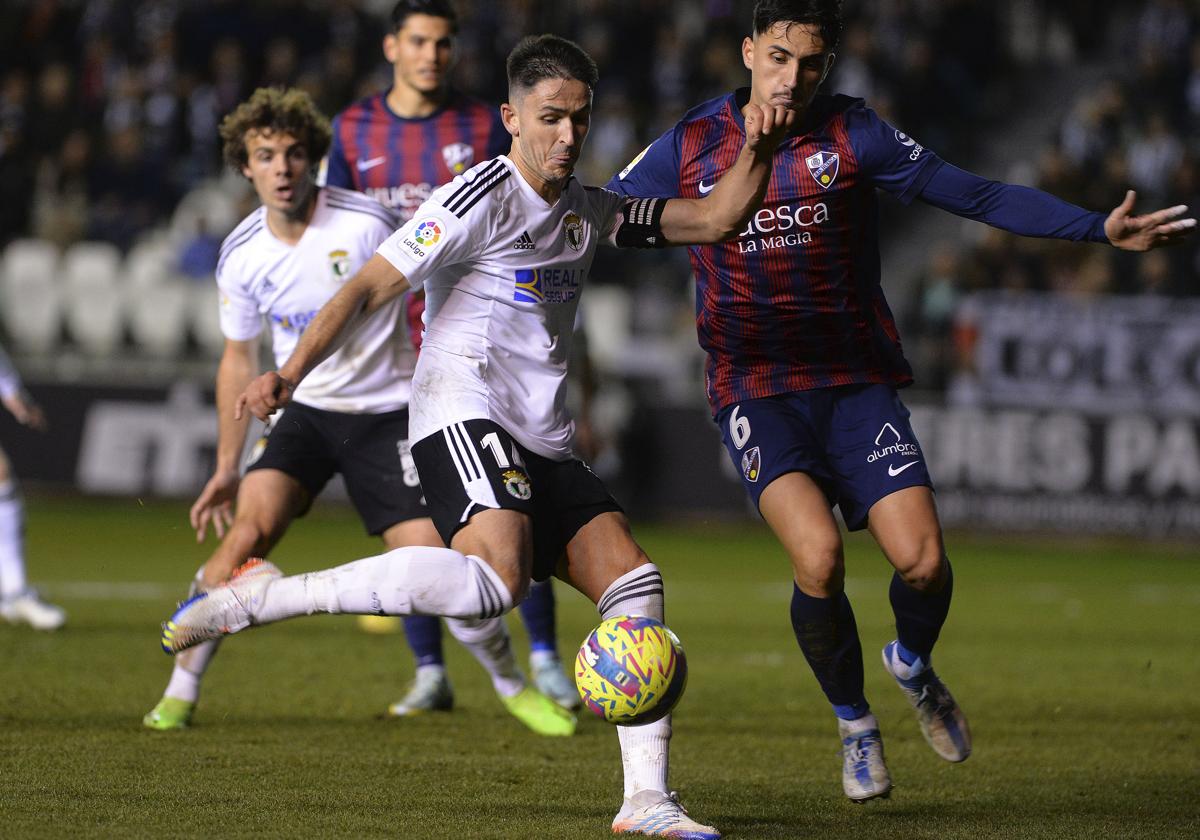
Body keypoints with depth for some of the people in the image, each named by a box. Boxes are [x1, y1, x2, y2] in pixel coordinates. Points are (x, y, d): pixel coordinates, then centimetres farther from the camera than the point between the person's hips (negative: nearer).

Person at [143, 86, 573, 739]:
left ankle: (512, 685, 14)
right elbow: (239, 358, 10)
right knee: (249, 529, -20)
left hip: (387, 411, -2)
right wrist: (226, 466, 11)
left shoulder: (366, 224, -17)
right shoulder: (240, 256, -4)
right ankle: (179, 693, -9)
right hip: (306, 411, 2)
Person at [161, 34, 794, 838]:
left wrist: (757, 153, 3)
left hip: (542, 441, 8)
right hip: (464, 412, -8)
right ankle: (256, 600, -28)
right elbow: (370, 288, -9)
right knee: (494, 579, -32)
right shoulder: (480, 198, -6)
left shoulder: (591, 212, 18)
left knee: (634, 579, -5)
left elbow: (712, 219, 22)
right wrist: (292, 373, -21)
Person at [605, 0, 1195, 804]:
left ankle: (914, 666, 25)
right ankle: (854, 724, 4)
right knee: (817, 553, -23)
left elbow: (978, 195, -5)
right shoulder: (691, 145, -2)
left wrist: (1100, 228, -11)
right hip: (756, 388, -1)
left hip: (857, 382, 1)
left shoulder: (853, 134, -3)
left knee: (923, 561, -13)